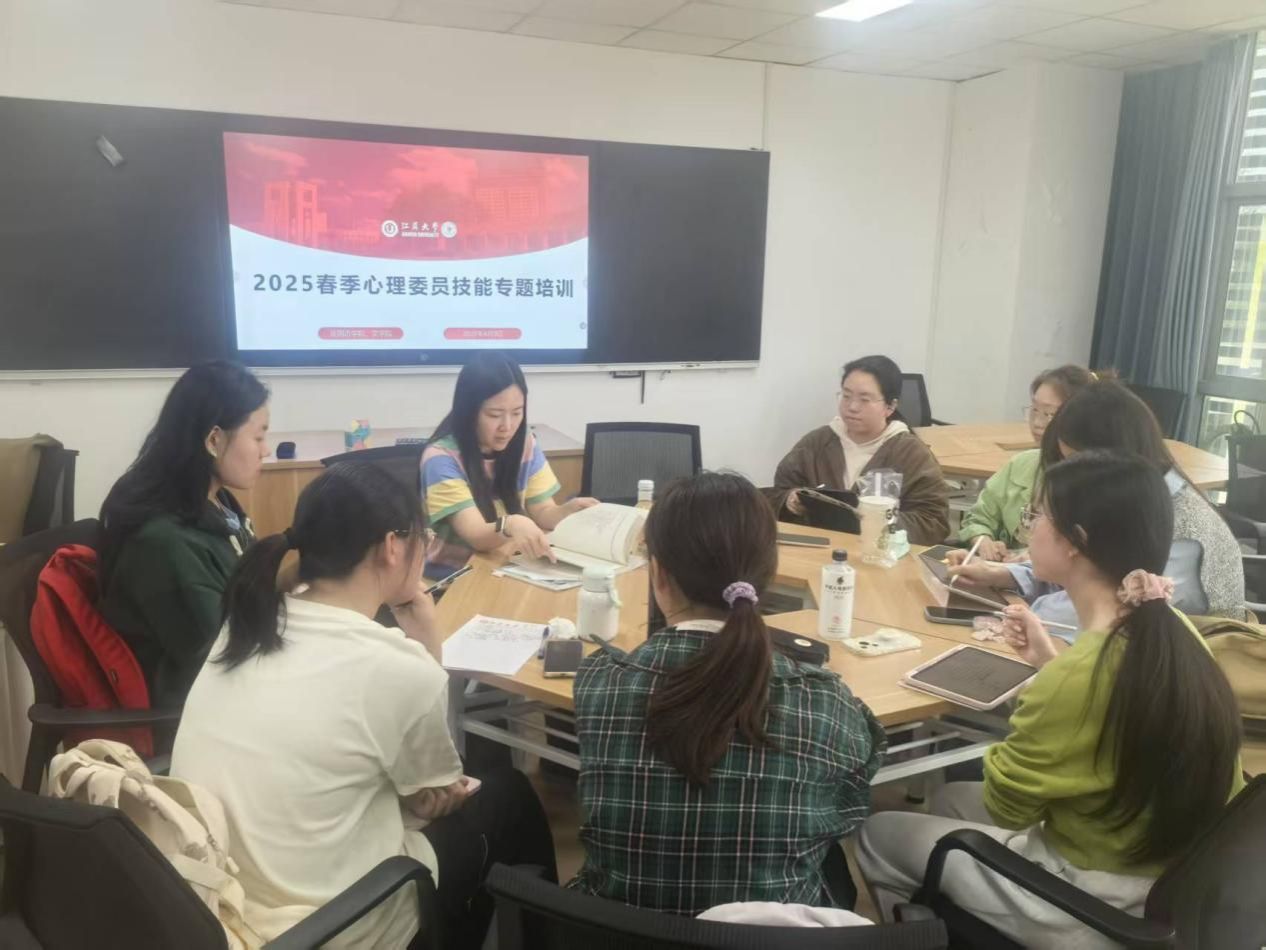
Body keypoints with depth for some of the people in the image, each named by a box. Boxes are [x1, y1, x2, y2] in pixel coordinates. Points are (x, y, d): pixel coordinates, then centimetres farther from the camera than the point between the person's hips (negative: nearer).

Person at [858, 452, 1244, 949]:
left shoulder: (1079, 676, -32)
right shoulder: (1173, 630, -8)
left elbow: (1003, 802, -14)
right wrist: (1051, 661, 4)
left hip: (1095, 908, -7)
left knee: (880, 834, 10)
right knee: (952, 797, 26)